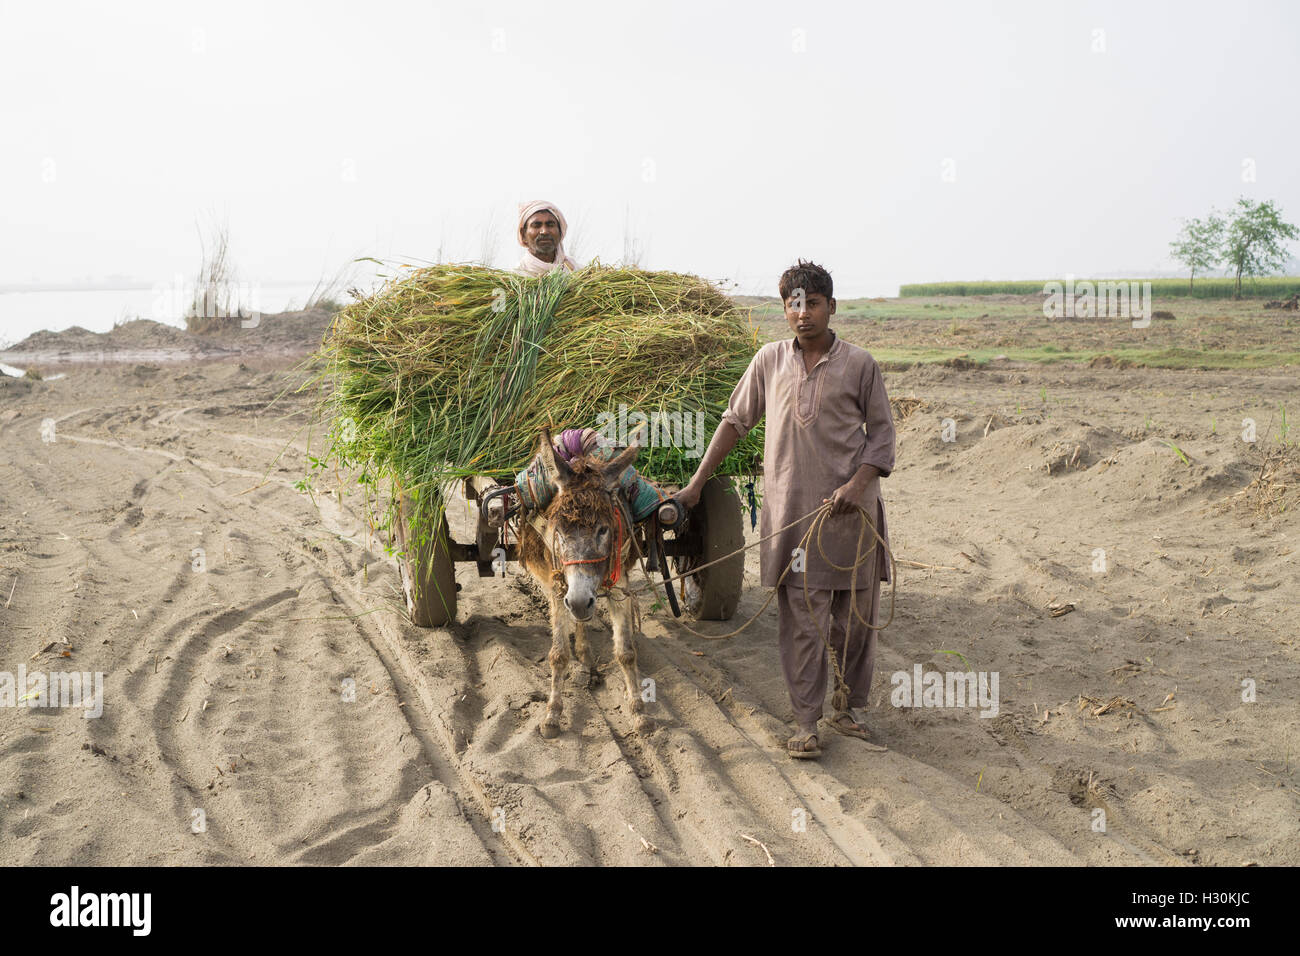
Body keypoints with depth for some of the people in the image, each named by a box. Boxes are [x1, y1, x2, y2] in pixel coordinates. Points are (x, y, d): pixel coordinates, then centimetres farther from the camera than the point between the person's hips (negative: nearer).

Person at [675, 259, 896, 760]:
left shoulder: (859, 364, 2)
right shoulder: (771, 360, 6)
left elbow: (882, 432, 5)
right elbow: (735, 421, 13)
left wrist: (858, 483, -12)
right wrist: (696, 483, 11)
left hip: (850, 508, 0)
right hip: (791, 508, 0)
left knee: (855, 618, 8)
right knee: (801, 621, 0)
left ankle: (848, 708, 25)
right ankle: (806, 723, 6)